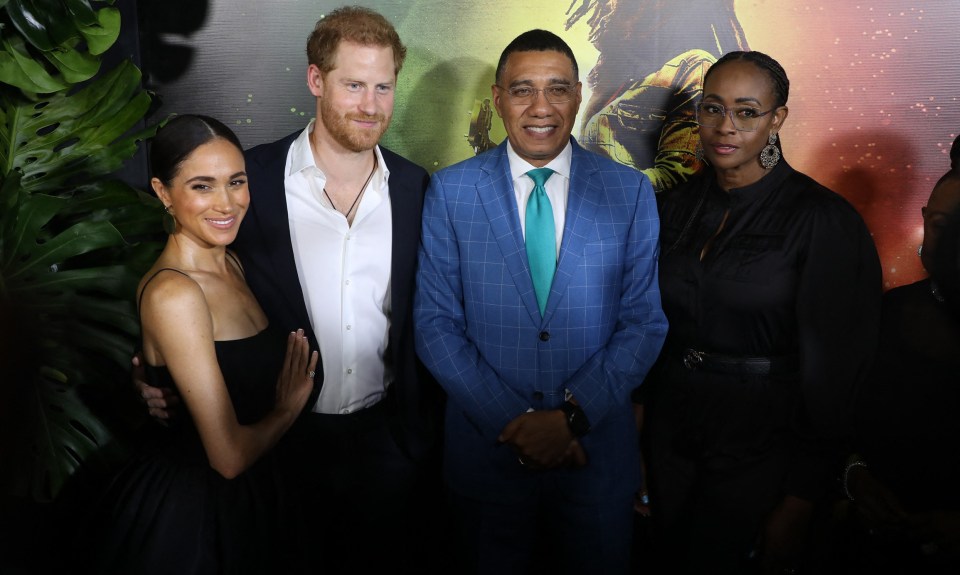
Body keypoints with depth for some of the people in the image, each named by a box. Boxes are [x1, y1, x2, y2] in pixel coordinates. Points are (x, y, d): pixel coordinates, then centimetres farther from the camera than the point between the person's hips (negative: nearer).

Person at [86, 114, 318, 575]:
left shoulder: (230, 265, 2)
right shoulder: (173, 293, -25)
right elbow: (229, 455, -24)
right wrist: (289, 406, -10)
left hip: (244, 498, 8)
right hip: (187, 508, -8)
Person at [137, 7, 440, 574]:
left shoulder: (415, 187, -3)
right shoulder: (251, 178, -11)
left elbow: (425, 311, 4)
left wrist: (428, 424, 3)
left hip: (389, 437, 2)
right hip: (283, 437, -2)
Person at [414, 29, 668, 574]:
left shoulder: (631, 191, -3)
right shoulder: (450, 191, -4)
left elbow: (645, 322, -3)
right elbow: (436, 323, -6)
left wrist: (574, 414, -13)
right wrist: (512, 423, -13)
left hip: (599, 450, 1)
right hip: (486, 449, 0)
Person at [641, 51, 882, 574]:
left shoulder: (825, 221, -14)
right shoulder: (675, 206, 1)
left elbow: (835, 368, -12)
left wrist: (801, 501, -11)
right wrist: (637, 437, 6)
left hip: (760, 445, -5)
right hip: (669, 432, 5)